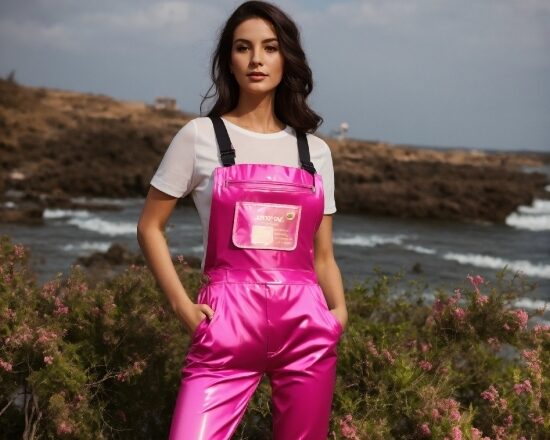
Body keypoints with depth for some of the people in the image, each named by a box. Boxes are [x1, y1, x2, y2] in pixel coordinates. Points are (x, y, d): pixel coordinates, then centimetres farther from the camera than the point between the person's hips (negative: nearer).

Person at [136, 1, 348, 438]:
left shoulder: (315, 151, 11)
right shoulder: (200, 136, 2)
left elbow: (322, 254, 15)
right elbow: (150, 228, 7)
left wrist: (338, 311, -3)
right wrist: (182, 306, -4)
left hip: (307, 325, 3)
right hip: (227, 323, -3)